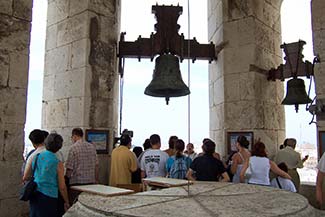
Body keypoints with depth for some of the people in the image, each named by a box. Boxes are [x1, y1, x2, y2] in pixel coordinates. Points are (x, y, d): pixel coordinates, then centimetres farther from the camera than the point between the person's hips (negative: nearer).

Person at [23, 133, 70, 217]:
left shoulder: (36, 157, 1)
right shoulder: (58, 163, -12)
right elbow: (62, 187, -9)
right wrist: (66, 202, 4)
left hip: (34, 195, 6)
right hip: (48, 197, -6)